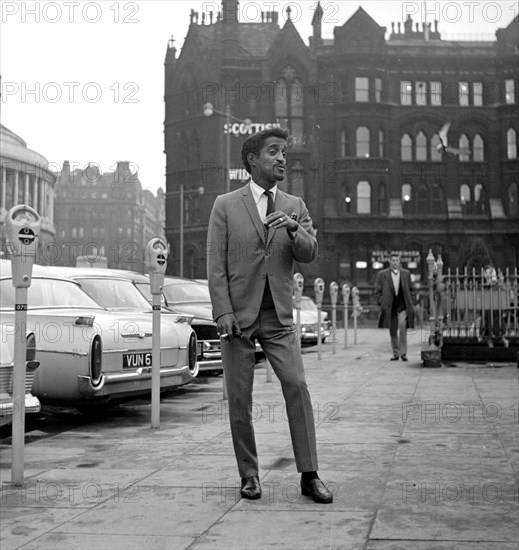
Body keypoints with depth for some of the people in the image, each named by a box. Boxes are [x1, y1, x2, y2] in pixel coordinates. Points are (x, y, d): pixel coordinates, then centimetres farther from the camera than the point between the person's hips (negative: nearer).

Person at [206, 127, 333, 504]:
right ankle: (249, 474, 15)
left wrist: (293, 229, -22)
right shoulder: (226, 205, 2)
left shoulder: (295, 207, 10)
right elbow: (216, 264, -2)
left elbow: (309, 254, -1)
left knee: (297, 387, -10)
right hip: (238, 316, -1)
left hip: (279, 317, 2)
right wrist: (223, 312, -10)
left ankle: (309, 475, -3)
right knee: (240, 398, 2)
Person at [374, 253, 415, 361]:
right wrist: (382, 303, -3)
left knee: (402, 327, -16)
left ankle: (403, 353, -10)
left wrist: (410, 303, 7)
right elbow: (377, 291, 7)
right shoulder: (382, 274, 4)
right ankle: (395, 353, 18)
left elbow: (410, 290, 16)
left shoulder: (406, 274, 10)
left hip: (403, 306, 0)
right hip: (390, 307, 0)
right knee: (393, 331, 6)